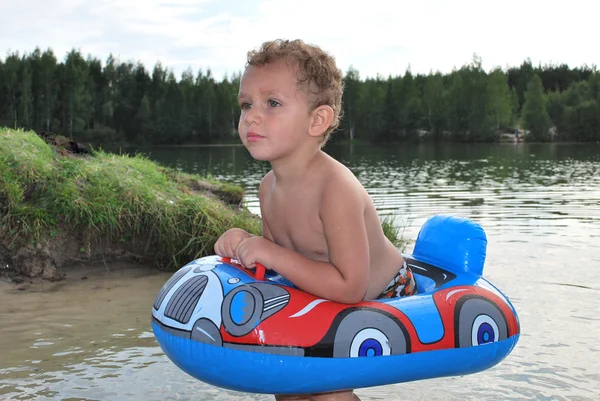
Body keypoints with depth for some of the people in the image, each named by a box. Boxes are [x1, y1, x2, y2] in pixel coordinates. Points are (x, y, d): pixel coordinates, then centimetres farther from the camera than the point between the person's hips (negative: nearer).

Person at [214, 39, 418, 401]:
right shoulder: (269, 187, -8)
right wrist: (244, 244, -15)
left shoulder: (336, 187, -33)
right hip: (330, 307, 7)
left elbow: (349, 287, -35)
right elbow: (275, 257, 5)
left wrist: (273, 254, -35)